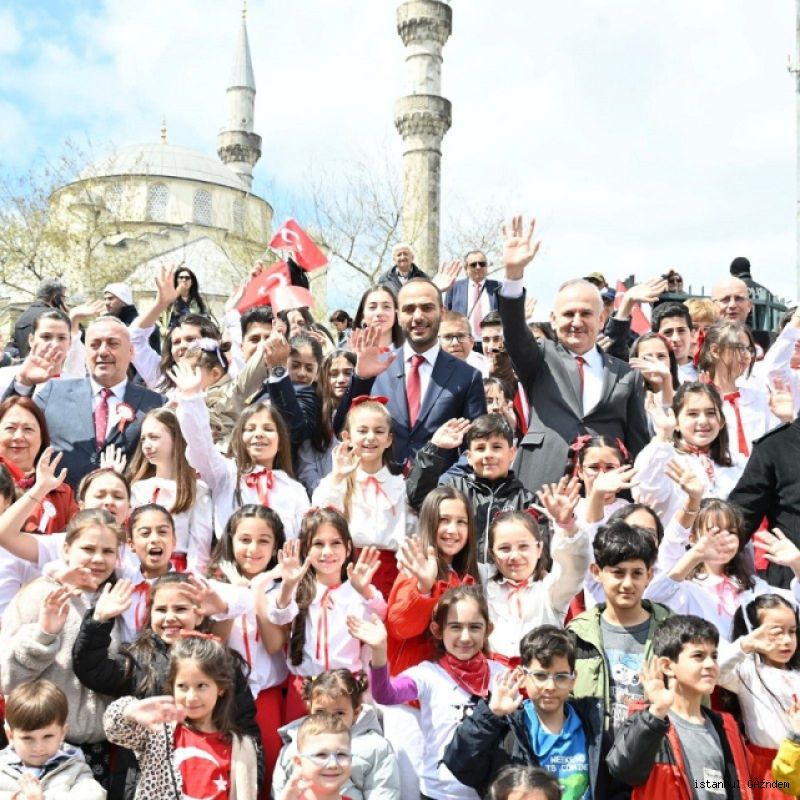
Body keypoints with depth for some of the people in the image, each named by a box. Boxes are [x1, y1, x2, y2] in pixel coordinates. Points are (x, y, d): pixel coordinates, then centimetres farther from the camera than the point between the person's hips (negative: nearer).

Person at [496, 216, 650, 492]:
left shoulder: (626, 375, 14)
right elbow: (514, 333, -8)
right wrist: (513, 273, -22)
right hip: (540, 488, -1)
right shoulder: (540, 358, 11)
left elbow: (638, 443, 14)